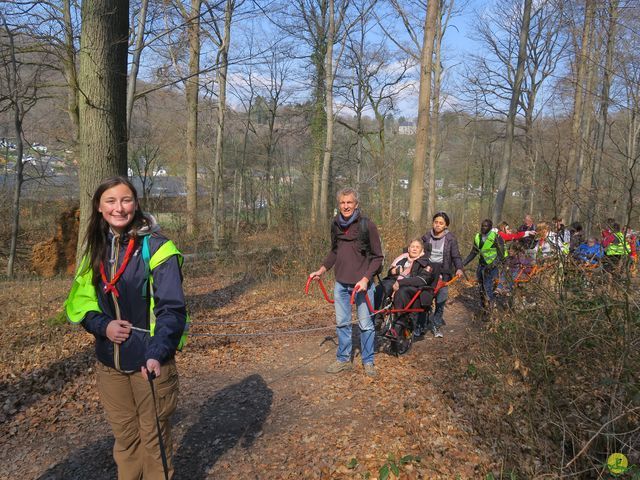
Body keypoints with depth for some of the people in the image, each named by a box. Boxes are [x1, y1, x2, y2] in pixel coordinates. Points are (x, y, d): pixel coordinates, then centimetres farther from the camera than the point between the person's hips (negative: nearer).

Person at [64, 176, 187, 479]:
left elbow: (172, 309, -16)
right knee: (124, 437, 18)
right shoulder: (96, 248, 4)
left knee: (154, 437, 10)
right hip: (110, 363, 5)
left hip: (149, 362, -5)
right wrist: (103, 326, -11)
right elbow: (80, 301, 9)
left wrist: (157, 354, -30)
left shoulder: (156, 247, -13)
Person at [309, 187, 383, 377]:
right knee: (342, 323, 11)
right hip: (341, 283, 5)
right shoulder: (336, 224, 4)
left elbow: (378, 256, -8)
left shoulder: (367, 225, -11)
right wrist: (321, 270, 10)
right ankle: (343, 359, 26)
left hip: (362, 283, -4)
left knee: (365, 324, 4)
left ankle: (368, 361, 20)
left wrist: (365, 279, -18)